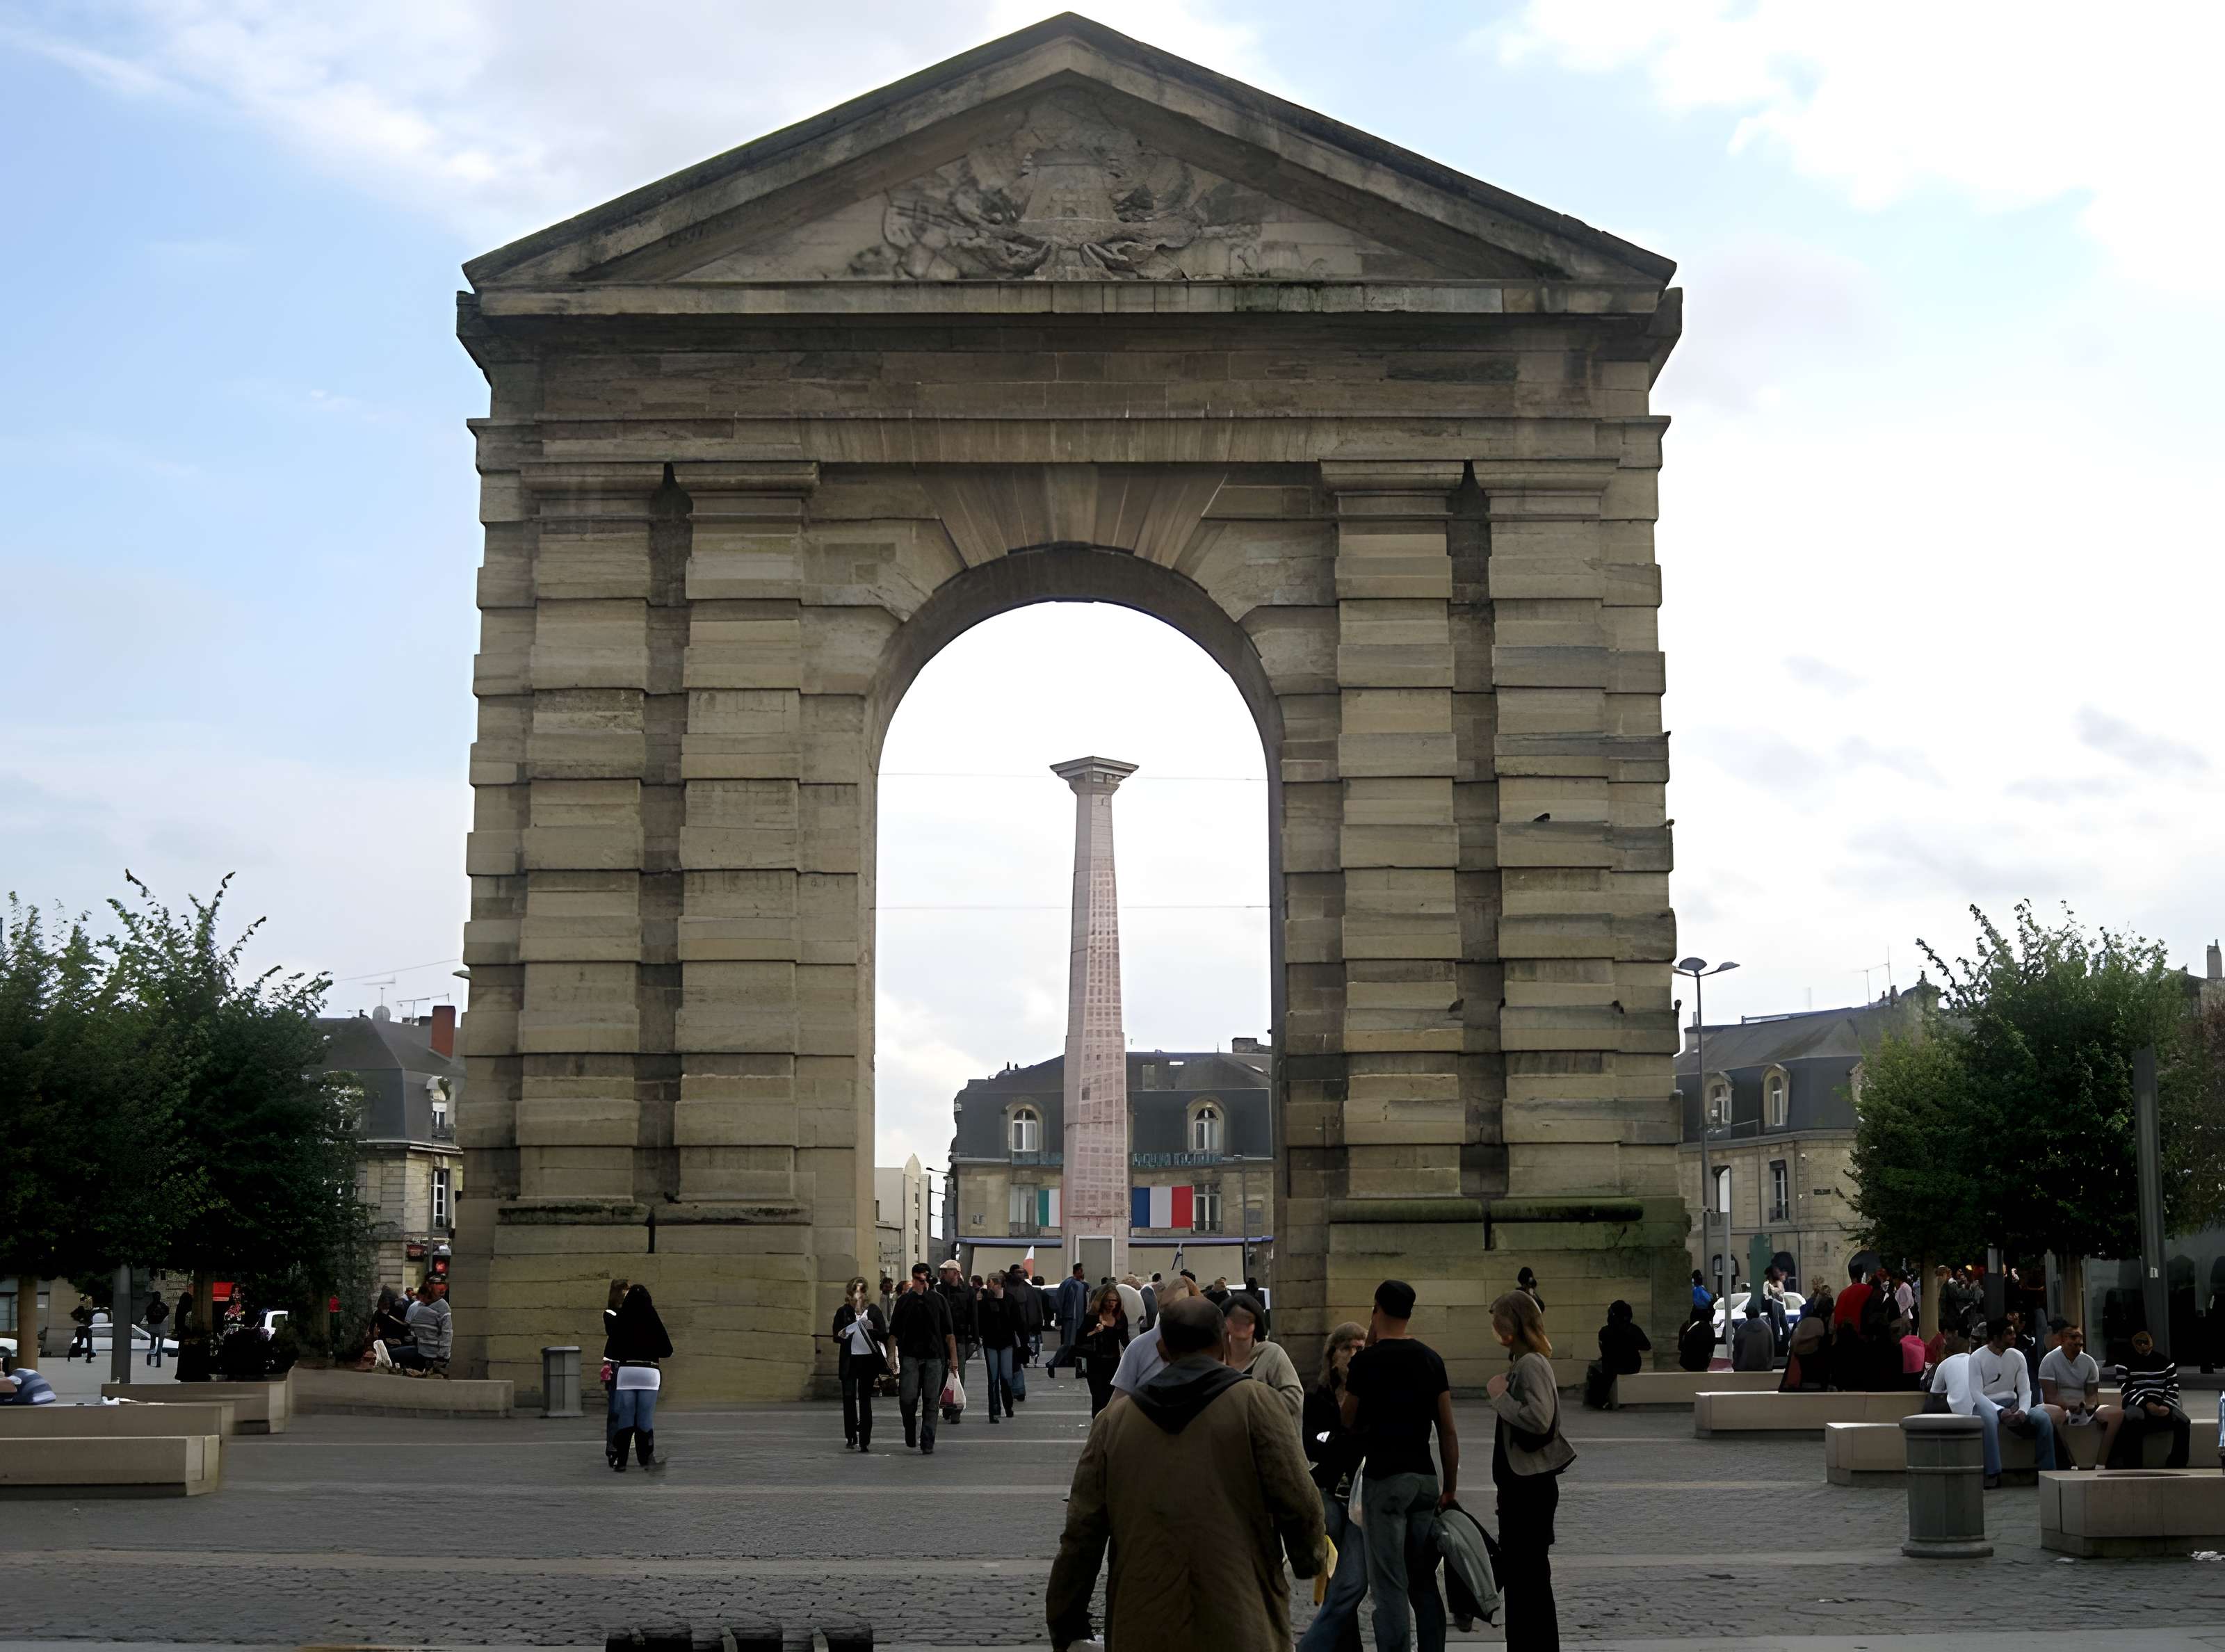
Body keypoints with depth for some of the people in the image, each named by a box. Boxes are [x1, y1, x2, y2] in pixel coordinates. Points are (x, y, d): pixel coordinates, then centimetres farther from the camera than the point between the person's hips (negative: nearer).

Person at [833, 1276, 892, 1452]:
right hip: (849, 1360, 0)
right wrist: (841, 1335, -14)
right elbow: (836, 1337, 8)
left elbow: (884, 1335, 4)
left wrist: (872, 1329, -14)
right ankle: (851, 1437, 3)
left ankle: (865, 1440, 6)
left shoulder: (873, 1310, 4)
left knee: (865, 1398, 2)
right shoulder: (843, 1312, 5)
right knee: (849, 1397, -5)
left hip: (869, 1359, 0)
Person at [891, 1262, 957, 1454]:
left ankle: (927, 1443, 4)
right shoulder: (904, 1301, 8)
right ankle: (910, 1438, 16)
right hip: (910, 1356, -1)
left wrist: (954, 1358, 3)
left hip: (934, 1357, 1)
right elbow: (894, 1332, 9)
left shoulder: (939, 1301, 9)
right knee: (907, 1399, -7)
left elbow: (948, 1333, 9)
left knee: (931, 1402, 0)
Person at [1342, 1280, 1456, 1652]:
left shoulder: (1367, 1361, -9)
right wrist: (1450, 1485, 14)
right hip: (1425, 1478, 5)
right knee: (1424, 1582, 13)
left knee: (1390, 1586, -3)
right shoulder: (1431, 1359, 5)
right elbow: (1447, 1430, 5)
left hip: (1384, 1480, -5)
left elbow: (1349, 1421, 3)